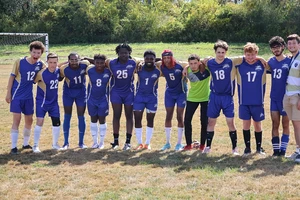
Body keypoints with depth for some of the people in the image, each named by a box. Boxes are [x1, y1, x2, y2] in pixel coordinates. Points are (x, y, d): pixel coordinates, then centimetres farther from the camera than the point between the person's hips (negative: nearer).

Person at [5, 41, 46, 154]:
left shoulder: (40, 64, -4)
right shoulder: (20, 62, -14)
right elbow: (12, 77, -7)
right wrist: (8, 93, -8)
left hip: (29, 96, 5)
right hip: (17, 96, -5)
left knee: (29, 120, 11)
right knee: (17, 120, -9)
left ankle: (26, 144, 28)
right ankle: (13, 147, -5)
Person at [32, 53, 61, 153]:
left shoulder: (58, 70, -6)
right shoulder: (42, 73, -22)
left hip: (54, 101, 5)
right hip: (42, 101, -5)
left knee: (56, 122, 8)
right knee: (40, 121, -13)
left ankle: (55, 144, 26)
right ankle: (35, 145, -1)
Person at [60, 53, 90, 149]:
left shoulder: (85, 64, -22)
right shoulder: (64, 69, -25)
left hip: (81, 92, 1)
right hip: (68, 92, -1)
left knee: (81, 117, 4)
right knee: (67, 117, 3)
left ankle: (81, 142, 14)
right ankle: (66, 142, 12)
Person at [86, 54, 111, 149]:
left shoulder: (108, 71, -17)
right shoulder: (90, 70, -16)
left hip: (103, 99, -1)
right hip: (92, 99, 1)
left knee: (102, 120, 4)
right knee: (93, 119, 9)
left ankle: (102, 142, 18)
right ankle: (95, 141, 21)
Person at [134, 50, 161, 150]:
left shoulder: (158, 70, -10)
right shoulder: (139, 68, -8)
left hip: (152, 97, 0)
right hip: (139, 96, 0)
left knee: (150, 120, 6)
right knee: (137, 119, 1)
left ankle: (147, 143, 17)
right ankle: (139, 143, 13)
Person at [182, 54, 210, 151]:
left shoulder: (205, 68, -20)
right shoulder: (188, 70, -11)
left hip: (205, 98, -2)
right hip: (192, 98, 3)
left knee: (204, 122, 2)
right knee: (187, 121, 0)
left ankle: (202, 144, 18)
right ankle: (188, 144, 14)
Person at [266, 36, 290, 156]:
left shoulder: (289, 61, -6)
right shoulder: (271, 61, 7)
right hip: (274, 98, 4)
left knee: (285, 125, 5)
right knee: (275, 125, 5)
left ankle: (283, 149, 11)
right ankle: (276, 150, 10)